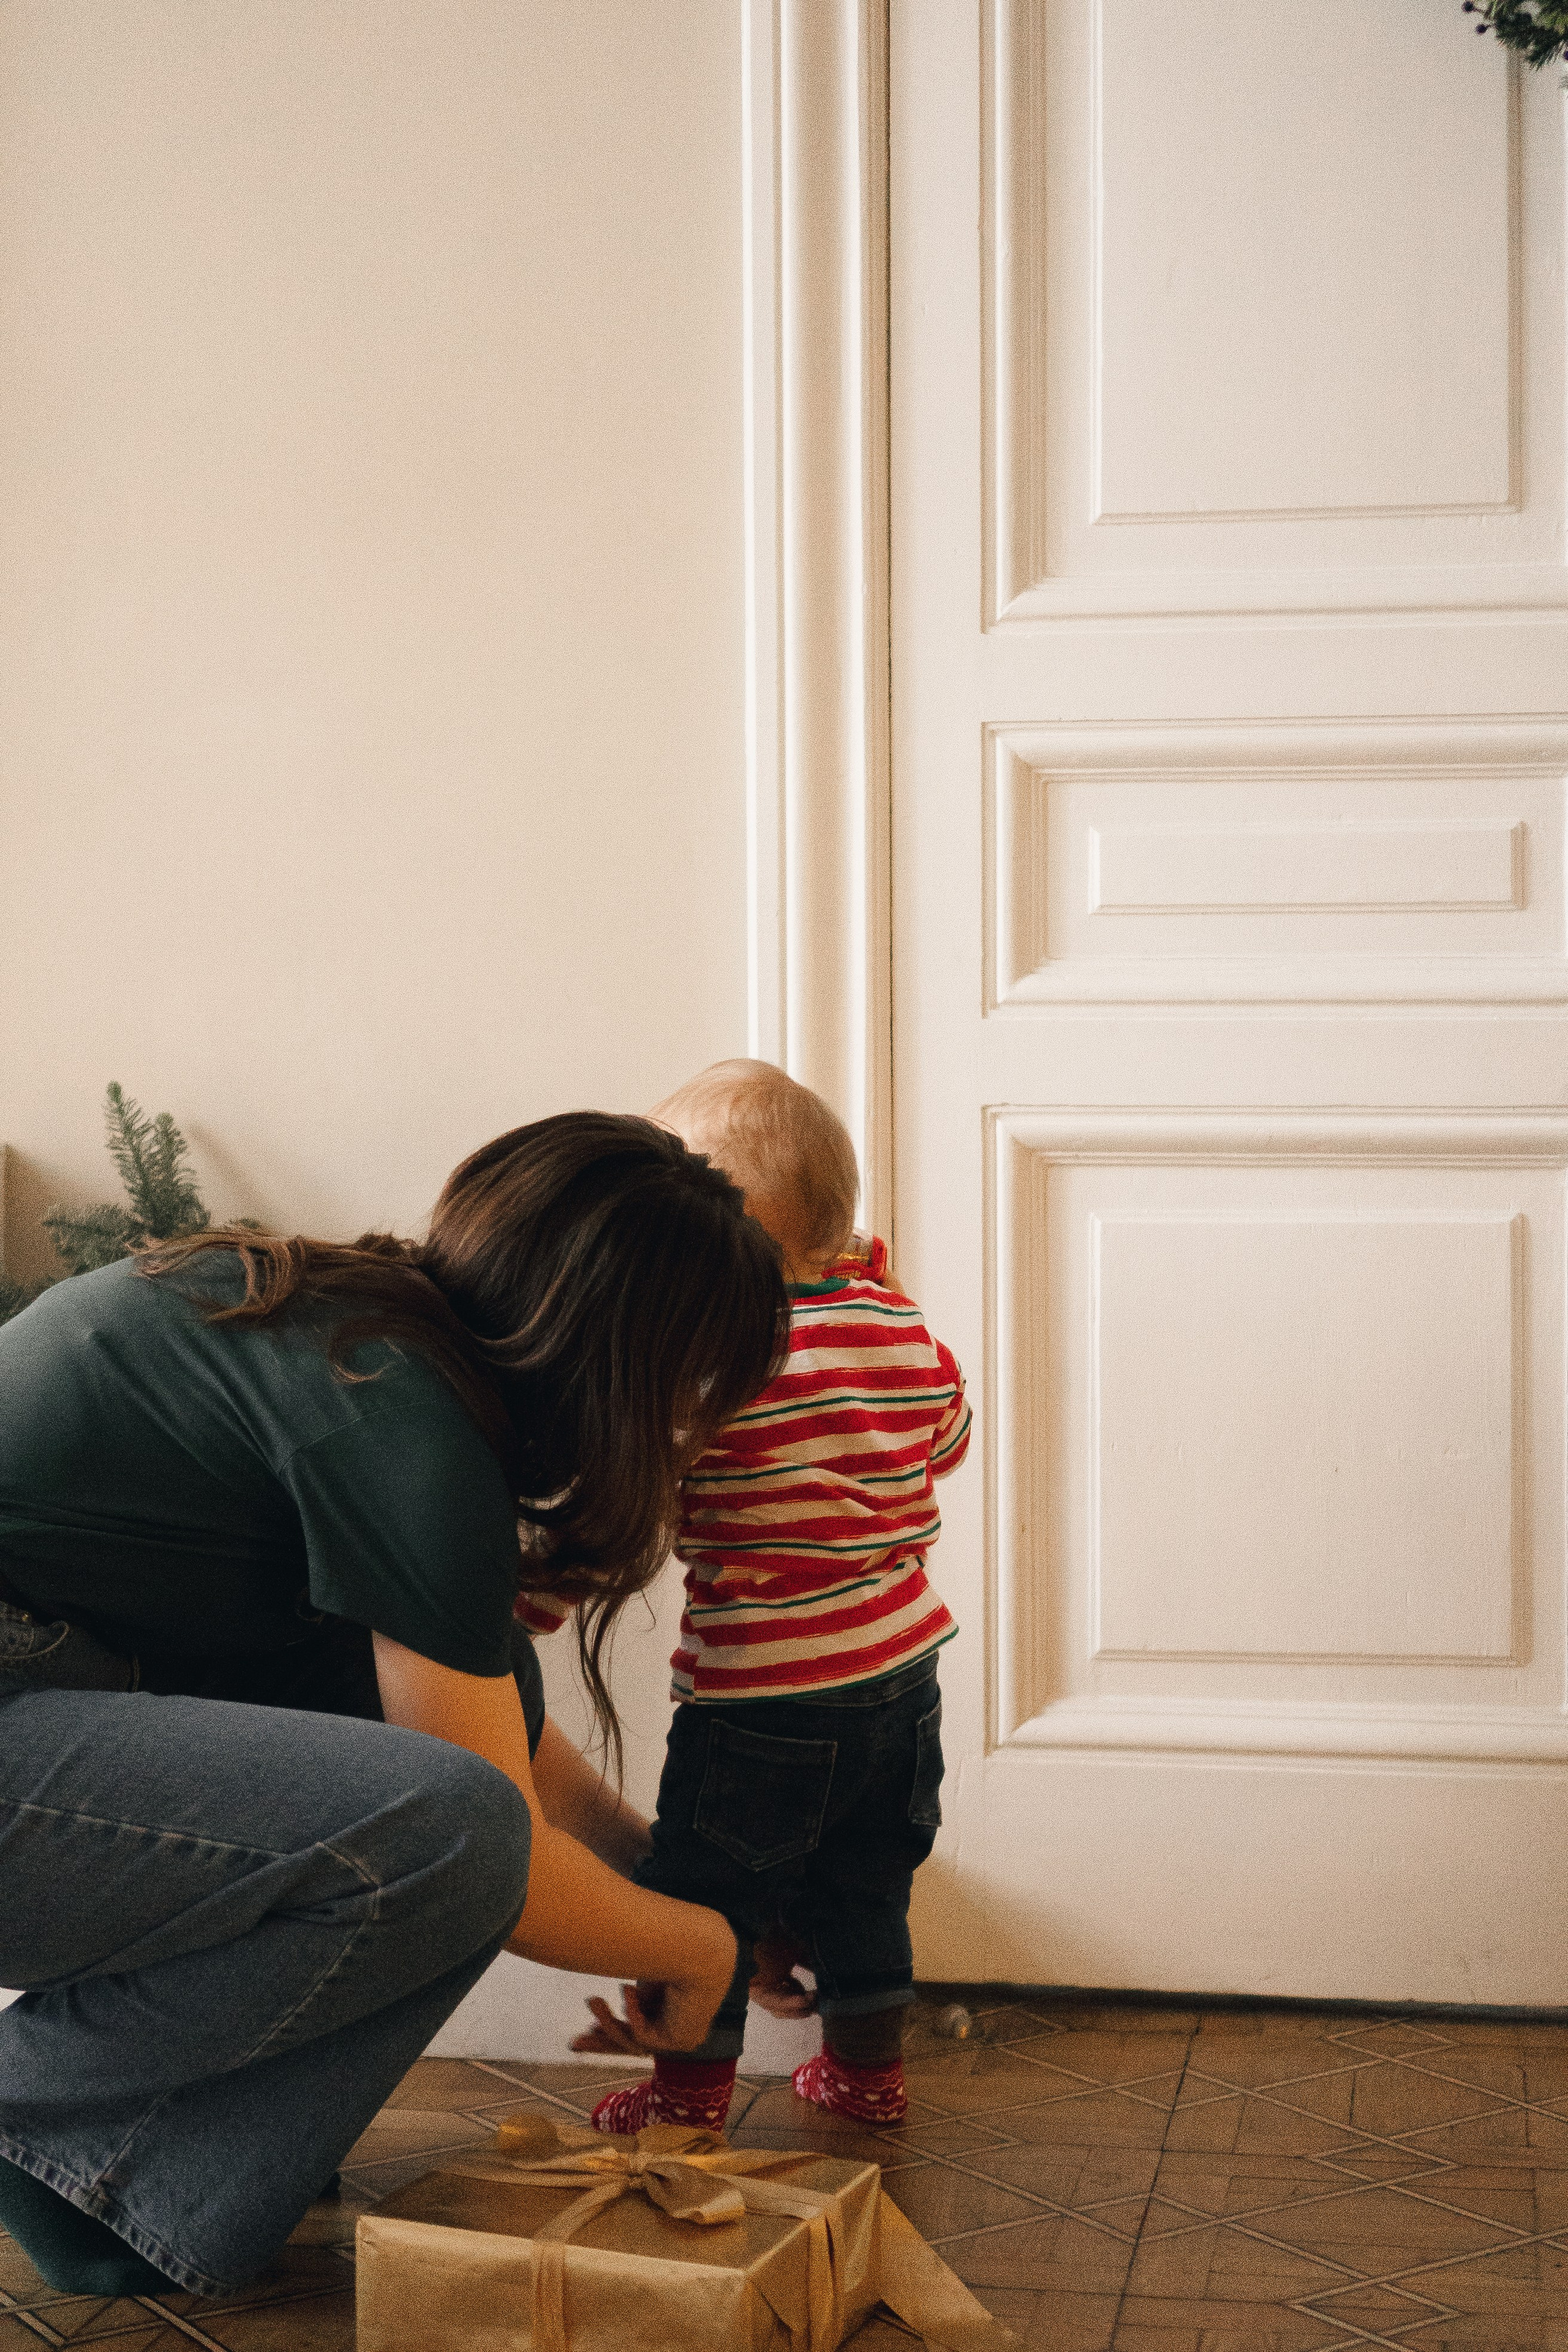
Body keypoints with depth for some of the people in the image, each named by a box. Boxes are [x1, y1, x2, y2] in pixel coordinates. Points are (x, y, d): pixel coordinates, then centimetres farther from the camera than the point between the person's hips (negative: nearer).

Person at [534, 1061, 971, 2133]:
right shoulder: (907, 1333, 0)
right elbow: (948, 1439, 19)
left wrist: (520, 1608, -4)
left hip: (759, 1696, -7)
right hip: (901, 1674, 7)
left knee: (706, 1891, 12)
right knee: (866, 1883, 23)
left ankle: (692, 2089, 23)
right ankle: (870, 2067, 35)